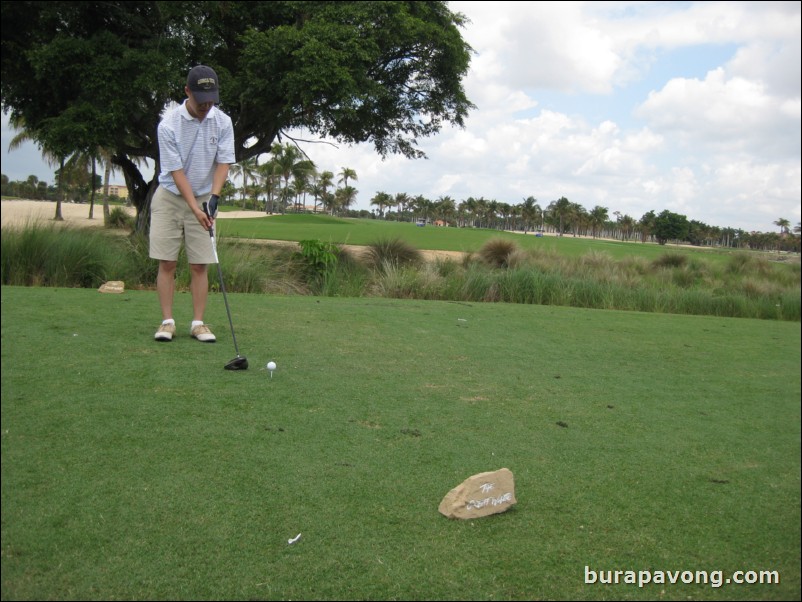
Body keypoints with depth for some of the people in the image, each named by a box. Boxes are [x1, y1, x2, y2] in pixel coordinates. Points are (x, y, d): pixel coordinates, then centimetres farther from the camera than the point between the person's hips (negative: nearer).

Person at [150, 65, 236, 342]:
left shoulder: (223, 122, -7)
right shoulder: (168, 125, -17)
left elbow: (223, 162, -6)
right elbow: (177, 171, -16)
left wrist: (213, 198, -20)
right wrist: (194, 208, -23)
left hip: (204, 198, 2)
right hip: (170, 197, -2)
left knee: (200, 265, -1)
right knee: (167, 262, -3)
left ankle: (198, 322, 5)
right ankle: (167, 321, 4)